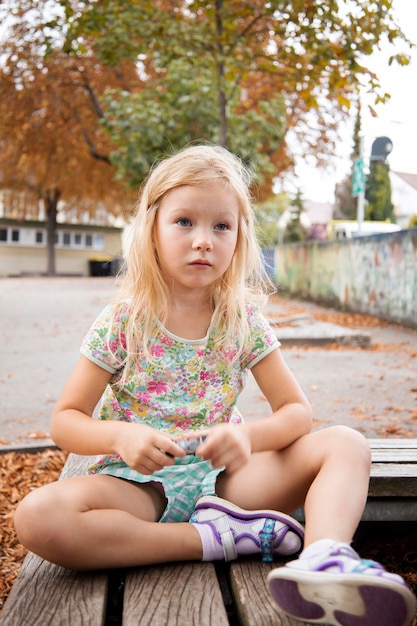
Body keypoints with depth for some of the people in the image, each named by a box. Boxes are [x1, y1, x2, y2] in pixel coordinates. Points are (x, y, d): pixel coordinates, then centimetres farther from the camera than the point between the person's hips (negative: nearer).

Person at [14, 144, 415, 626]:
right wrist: (120, 435, -24)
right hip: (140, 483, -2)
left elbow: (295, 410, 1)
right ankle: (219, 537, -24)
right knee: (37, 516, -32)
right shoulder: (122, 321, -5)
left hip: (221, 476, 3)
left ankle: (324, 560, -43)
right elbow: (65, 419, -2)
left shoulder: (245, 320, 0)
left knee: (346, 445, -14)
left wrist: (248, 435, -21)